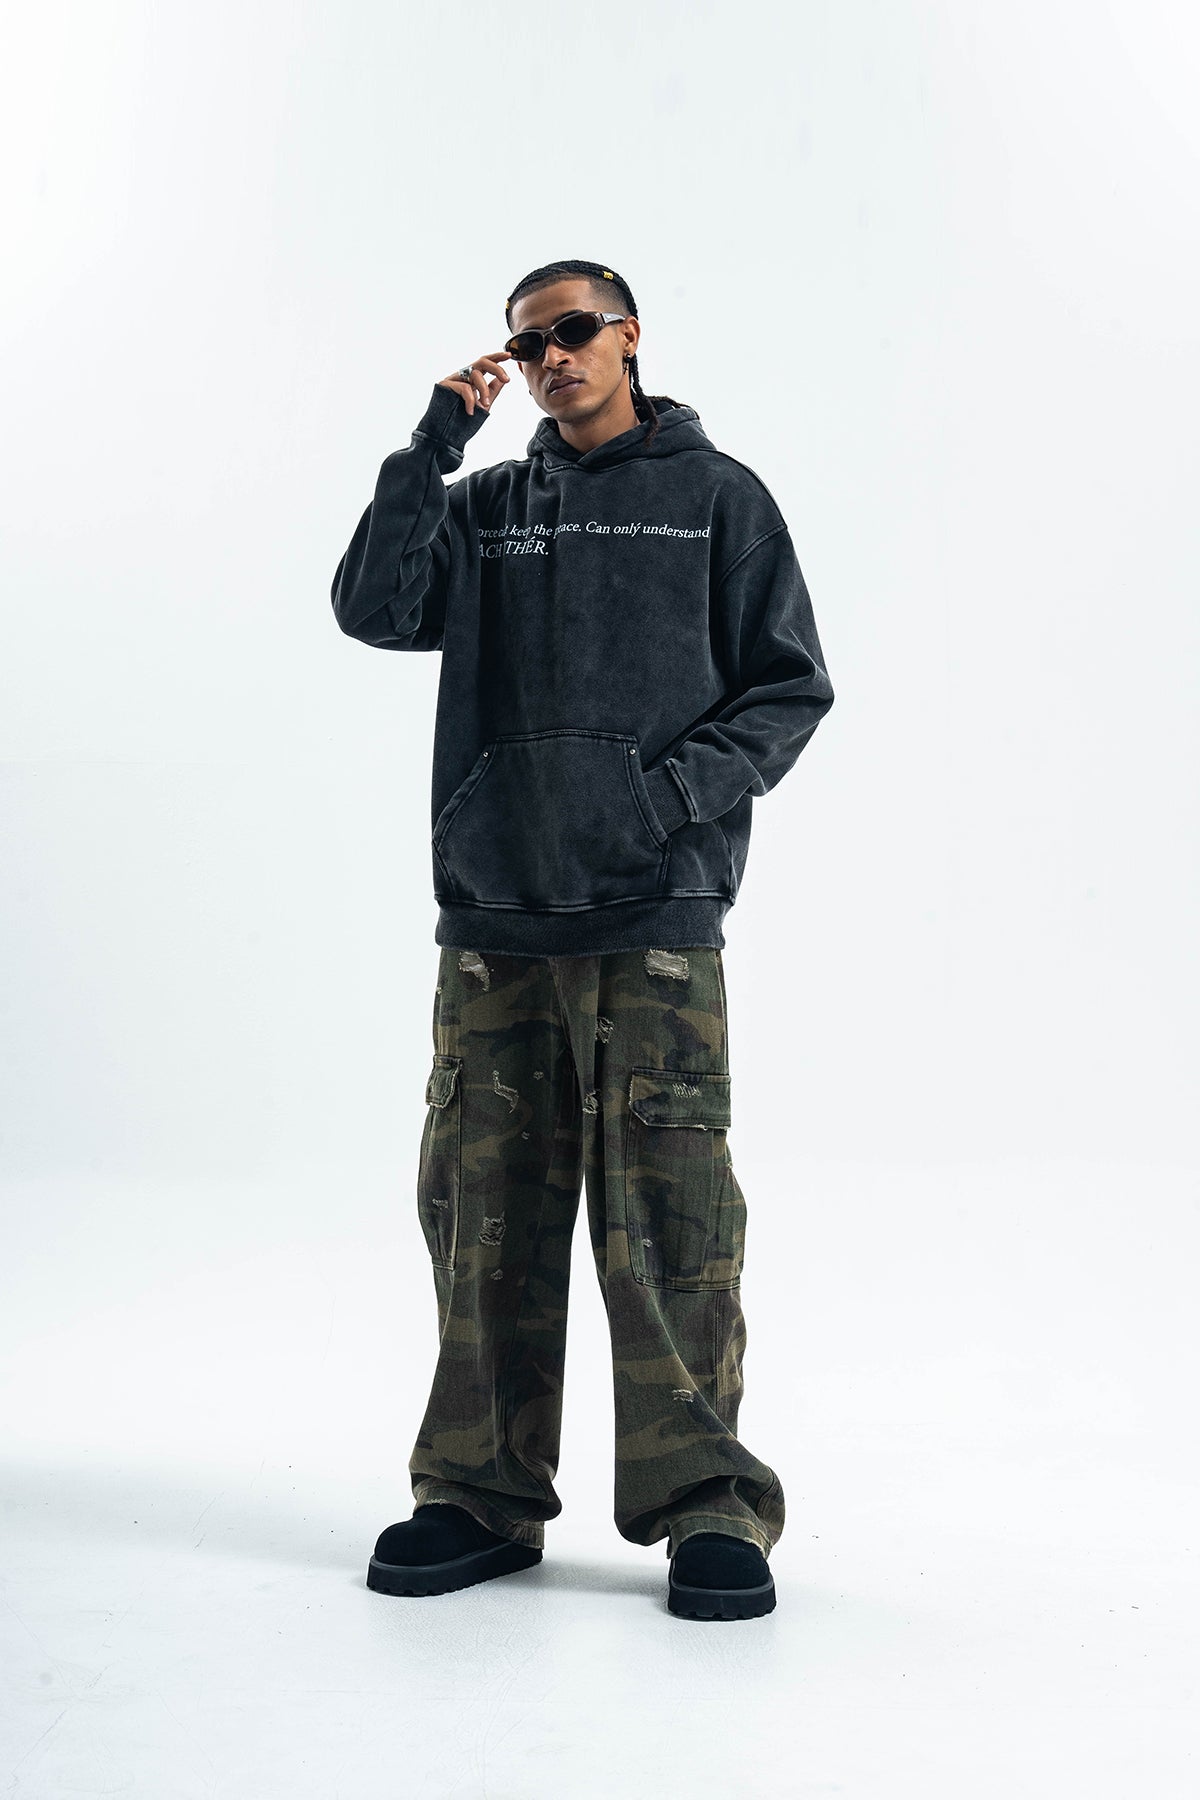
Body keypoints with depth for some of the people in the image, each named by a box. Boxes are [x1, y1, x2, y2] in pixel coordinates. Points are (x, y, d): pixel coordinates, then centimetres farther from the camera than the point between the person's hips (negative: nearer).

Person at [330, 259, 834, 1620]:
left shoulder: (718, 498, 11)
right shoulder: (484, 508, 19)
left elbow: (792, 688, 6)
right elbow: (373, 610, 3)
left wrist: (675, 789, -10)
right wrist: (431, 445, -2)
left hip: (656, 914, -3)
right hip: (492, 918, 3)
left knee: (667, 1211, -6)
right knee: (485, 1208, 5)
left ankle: (704, 1504, 5)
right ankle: (483, 1495, 17)